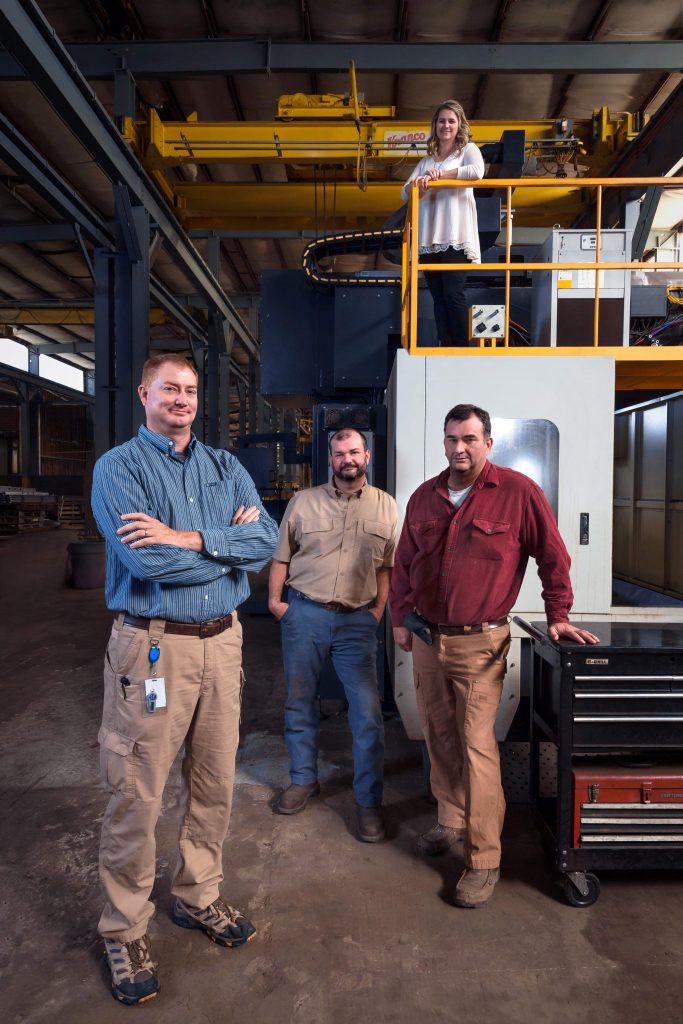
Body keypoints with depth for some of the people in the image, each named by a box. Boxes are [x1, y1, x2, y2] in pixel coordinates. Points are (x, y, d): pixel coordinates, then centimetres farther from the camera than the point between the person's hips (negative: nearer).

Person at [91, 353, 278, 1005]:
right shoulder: (119, 467, -3)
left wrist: (191, 539, -17)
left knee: (214, 784, 16)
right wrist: (229, 541, -8)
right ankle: (124, 932, 27)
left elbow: (266, 542, -5)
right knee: (136, 797, 5)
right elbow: (147, 560, -19)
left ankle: (198, 898, 38)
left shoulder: (226, 468, 10)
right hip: (152, 645, -4)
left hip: (222, 640, 5)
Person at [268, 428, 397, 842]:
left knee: (368, 712, -3)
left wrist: (378, 609, -2)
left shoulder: (386, 506, 4)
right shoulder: (304, 501, 4)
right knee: (299, 701, 13)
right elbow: (282, 556, 8)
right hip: (304, 614, 1)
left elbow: (388, 565, 6)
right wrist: (275, 600, 2)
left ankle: (369, 801, 11)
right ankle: (304, 779, 33)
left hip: (358, 621, -1)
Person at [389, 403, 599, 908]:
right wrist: (401, 618, 11)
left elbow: (553, 556, -3)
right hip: (426, 639, 5)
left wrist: (558, 616, -1)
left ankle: (484, 860, 9)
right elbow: (404, 562, 13)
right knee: (440, 737, 16)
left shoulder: (518, 492, -8)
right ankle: (451, 821, 35)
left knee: (478, 746, -4)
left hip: (479, 643, -5)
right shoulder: (424, 497, 7)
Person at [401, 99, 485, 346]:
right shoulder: (426, 160, 24)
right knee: (438, 297, 1)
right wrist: (420, 182, -9)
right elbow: (405, 193, 13)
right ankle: (445, 347, 3)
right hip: (429, 238, 5)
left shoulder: (468, 149, 11)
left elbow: (477, 171, -12)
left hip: (455, 236, -5)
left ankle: (462, 349, -6)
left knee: (453, 293, -12)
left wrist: (439, 175, -12)